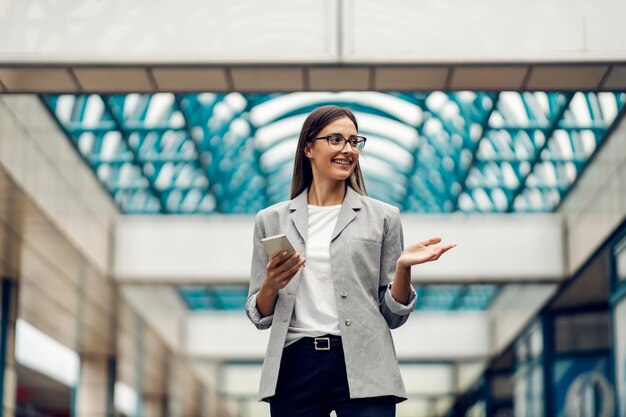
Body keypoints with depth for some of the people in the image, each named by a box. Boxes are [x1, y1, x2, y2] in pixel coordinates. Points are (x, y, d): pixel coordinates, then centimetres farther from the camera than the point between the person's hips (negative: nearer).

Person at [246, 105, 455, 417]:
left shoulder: (382, 217, 7)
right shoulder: (271, 220, 10)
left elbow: (393, 316, 7)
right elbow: (260, 316, 11)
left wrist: (403, 267, -10)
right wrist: (271, 285, -9)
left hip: (362, 367, -1)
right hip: (295, 366, 1)